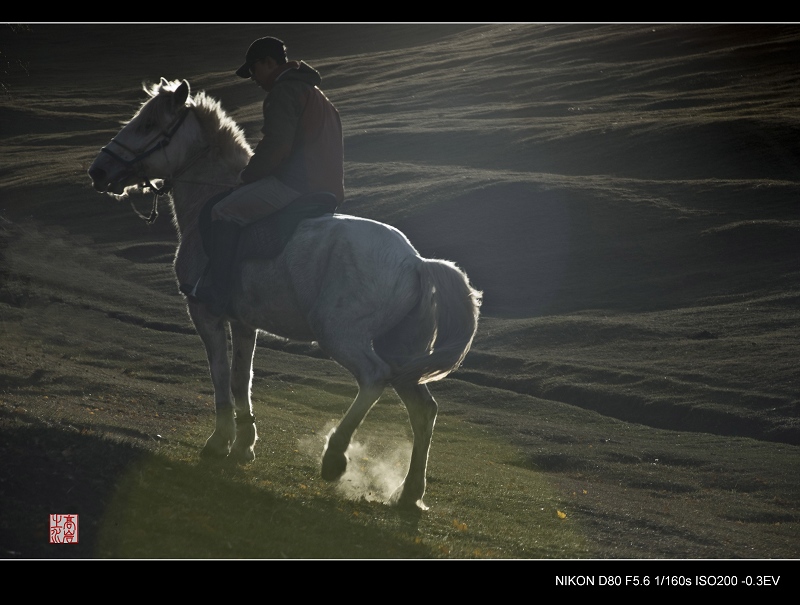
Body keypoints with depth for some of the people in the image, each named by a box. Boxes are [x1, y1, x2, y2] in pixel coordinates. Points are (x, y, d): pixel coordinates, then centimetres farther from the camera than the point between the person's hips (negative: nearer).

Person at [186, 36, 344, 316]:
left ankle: (214, 293, -18)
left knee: (224, 211, -11)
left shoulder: (283, 92, -8)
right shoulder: (314, 93, 26)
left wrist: (246, 177, -5)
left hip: (295, 184, -11)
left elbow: (276, 146, -18)